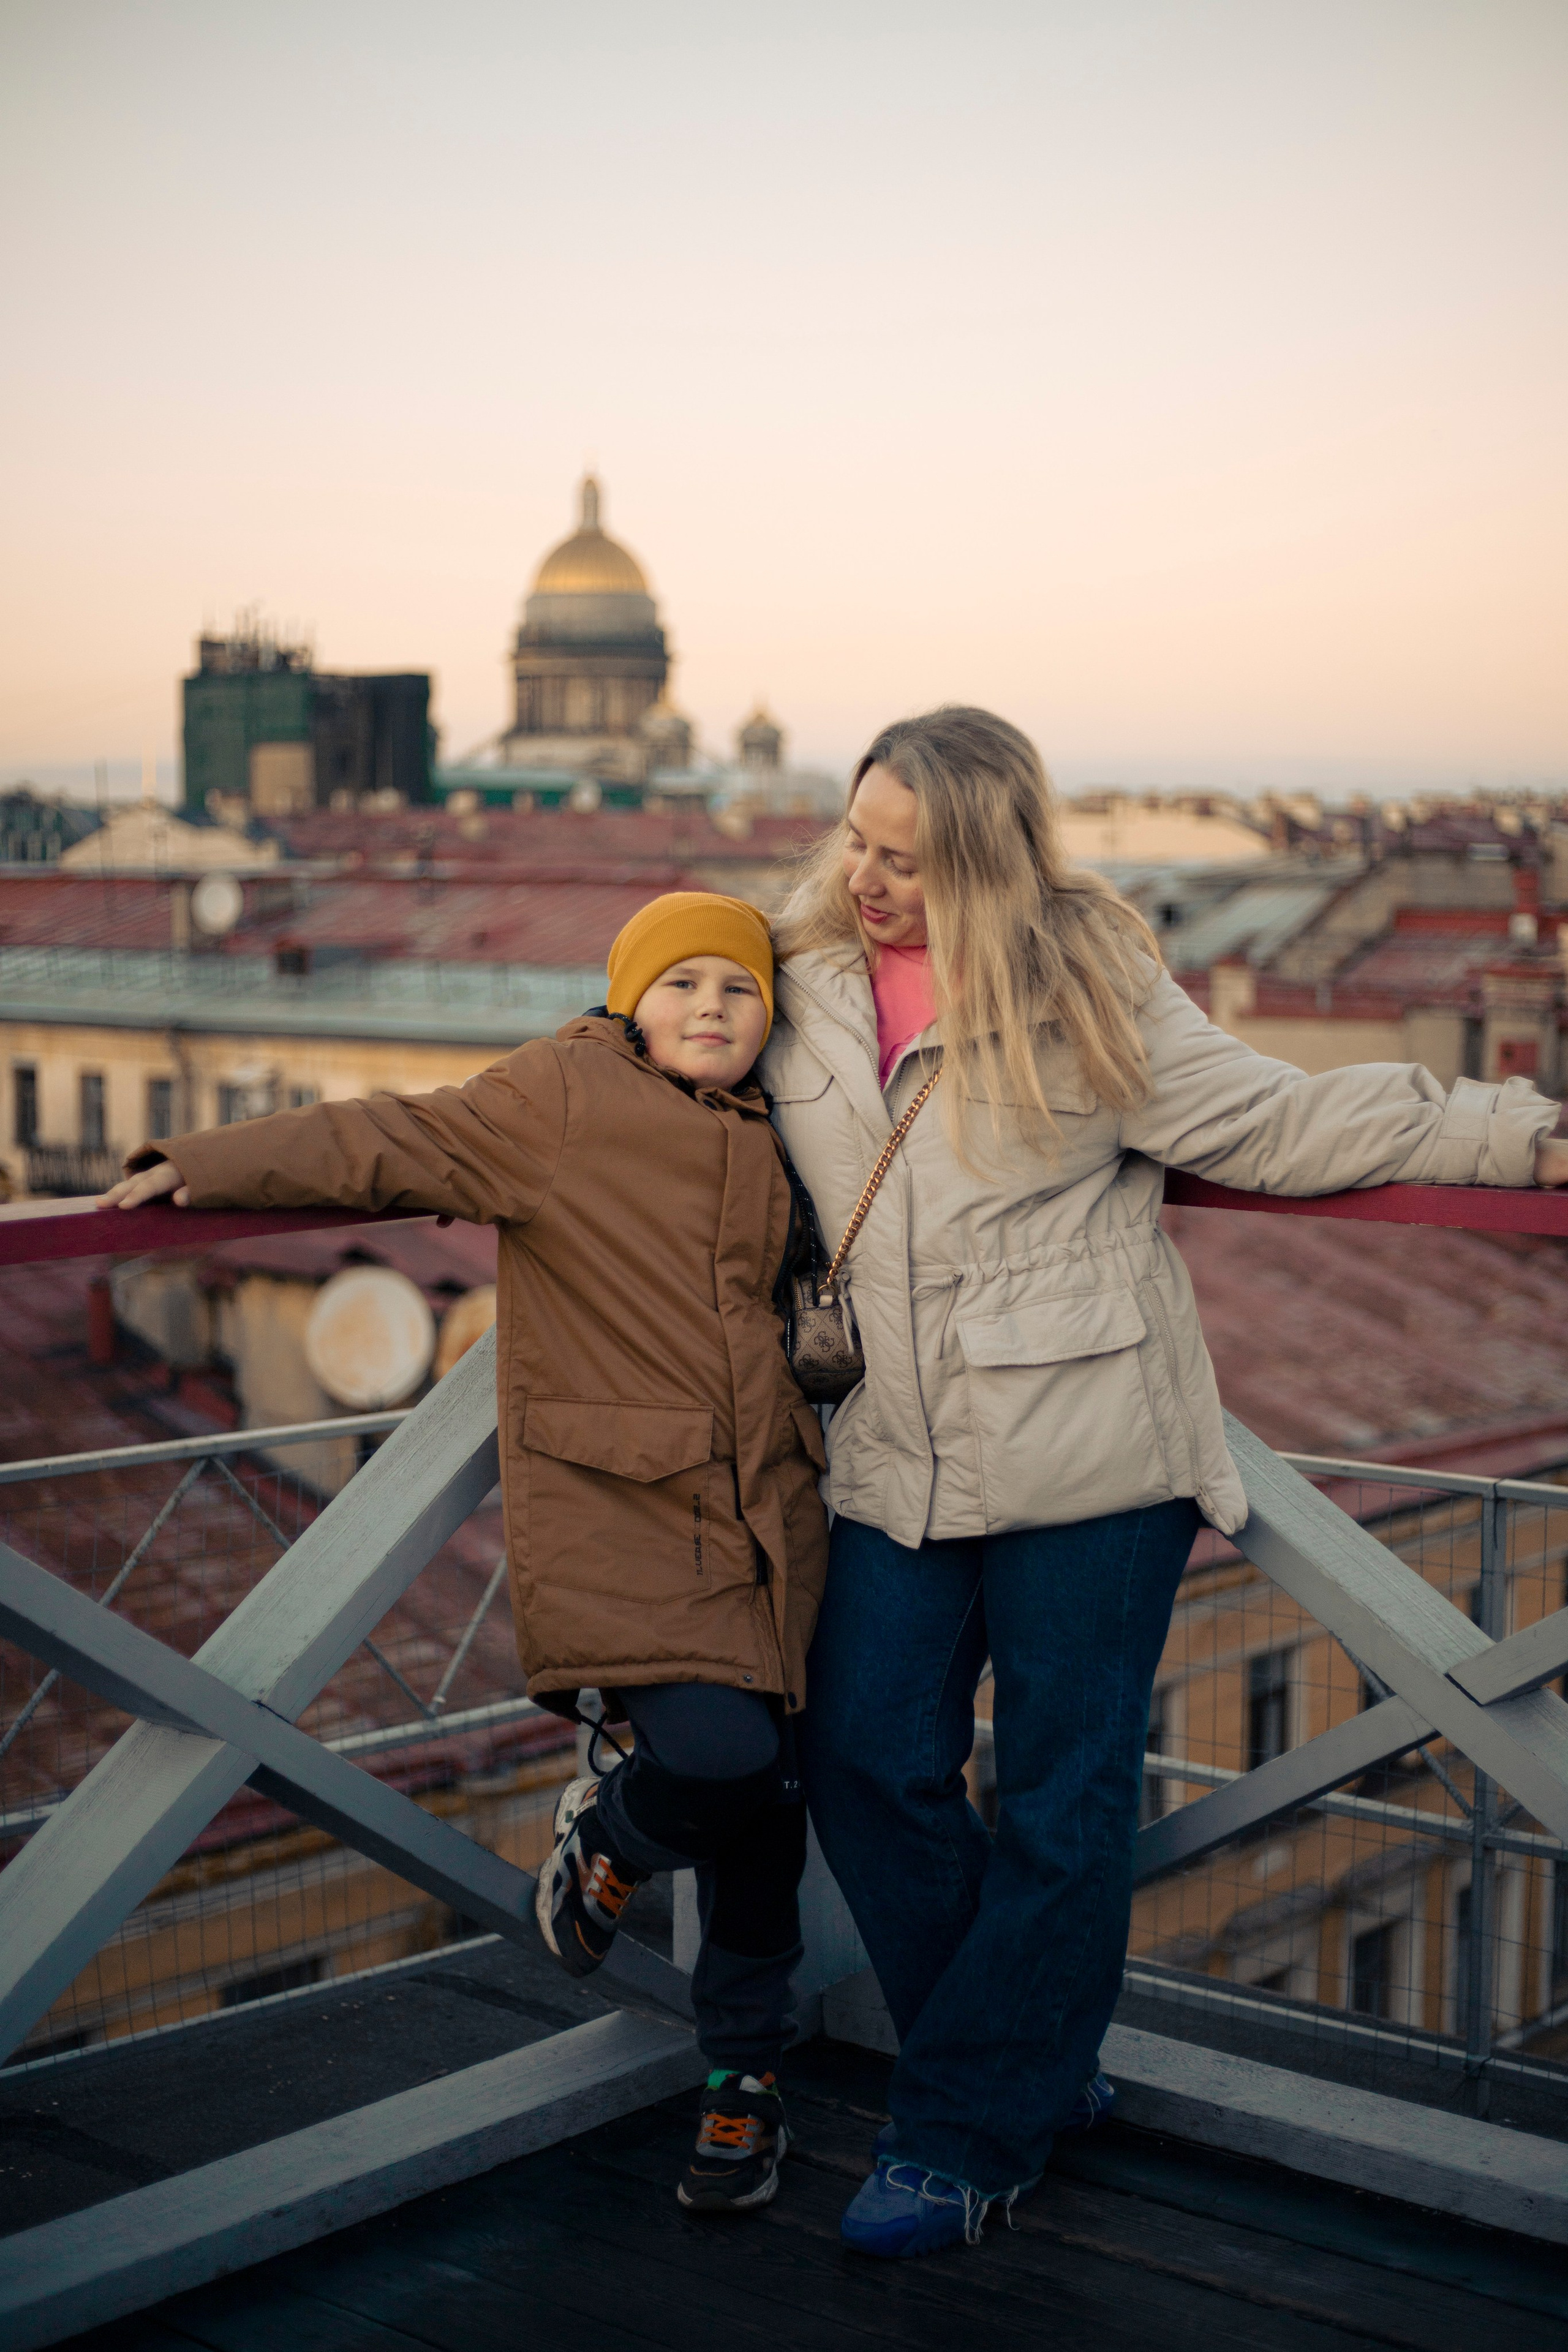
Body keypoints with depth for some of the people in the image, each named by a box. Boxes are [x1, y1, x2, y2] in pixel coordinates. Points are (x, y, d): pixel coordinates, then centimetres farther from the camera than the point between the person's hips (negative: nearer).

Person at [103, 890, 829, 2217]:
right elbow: (392, 1142, -10)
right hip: (617, 1508, -6)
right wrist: (212, 1165, -18)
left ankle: (746, 2075, 26)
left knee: (759, 1799, 7)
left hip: (761, 1510, 6)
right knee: (714, 1758, -22)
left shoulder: (765, 1141, 14)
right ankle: (610, 1838, 16)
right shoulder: (561, 1097, -4)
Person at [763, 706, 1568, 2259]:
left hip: (1088, 1454, -4)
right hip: (897, 1469, 4)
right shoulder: (800, 985, 7)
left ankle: (969, 2134, 17)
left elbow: (1277, 1124, -2)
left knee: (1062, 1799, 2)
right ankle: (1033, 2062, 23)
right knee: (866, 1764, 1)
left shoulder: (1084, 981, -4)